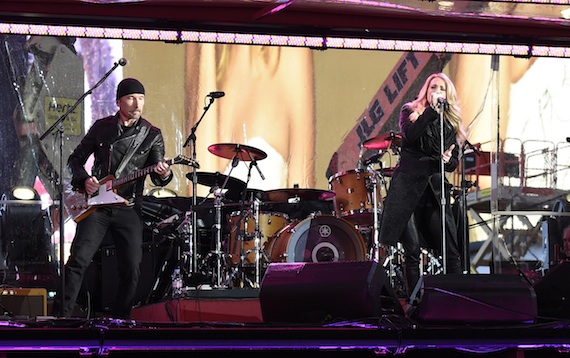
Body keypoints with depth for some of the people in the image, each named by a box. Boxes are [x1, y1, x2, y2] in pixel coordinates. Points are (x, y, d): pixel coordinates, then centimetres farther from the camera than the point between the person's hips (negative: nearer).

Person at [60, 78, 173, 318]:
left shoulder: (152, 135, 4)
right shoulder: (101, 127, 6)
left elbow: (157, 175, 0)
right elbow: (75, 158, 14)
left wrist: (163, 175, -24)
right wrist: (84, 180, -5)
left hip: (128, 209, 0)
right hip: (96, 206, 0)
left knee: (131, 270, -4)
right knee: (78, 260, -12)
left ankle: (120, 320, 10)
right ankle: (63, 315, -8)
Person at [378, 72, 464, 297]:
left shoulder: (451, 123, 15)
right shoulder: (411, 112, 7)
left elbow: (454, 162, 13)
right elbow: (410, 135, -15)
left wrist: (448, 160, -9)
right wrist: (432, 110, -17)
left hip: (435, 190, 3)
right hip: (408, 185, -3)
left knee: (452, 251, -7)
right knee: (412, 249, -5)